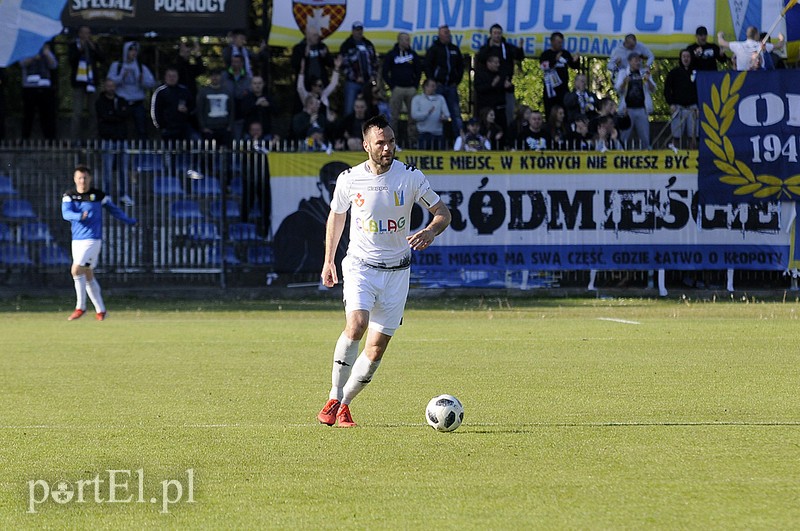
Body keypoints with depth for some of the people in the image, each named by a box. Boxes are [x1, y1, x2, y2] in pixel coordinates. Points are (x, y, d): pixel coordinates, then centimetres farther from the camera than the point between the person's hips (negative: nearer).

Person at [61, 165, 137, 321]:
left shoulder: (99, 195, -2)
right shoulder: (69, 196, 3)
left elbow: (113, 209, 13)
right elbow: (66, 213, -14)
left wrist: (128, 220, 25)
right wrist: (80, 216, -33)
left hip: (92, 239, -5)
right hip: (77, 239, 5)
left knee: (76, 270, -18)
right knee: (88, 275, 9)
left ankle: (80, 307, -9)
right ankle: (100, 310, 19)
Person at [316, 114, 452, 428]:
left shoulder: (410, 177, -7)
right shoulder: (349, 180, -5)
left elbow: (442, 212, 0)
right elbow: (336, 216, 14)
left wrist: (430, 232, -22)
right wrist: (328, 261, 16)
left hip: (397, 271, 1)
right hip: (360, 265, -1)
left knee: (377, 348, -3)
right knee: (357, 324, -25)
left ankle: (344, 404, 15)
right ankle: (334, 398, -13)